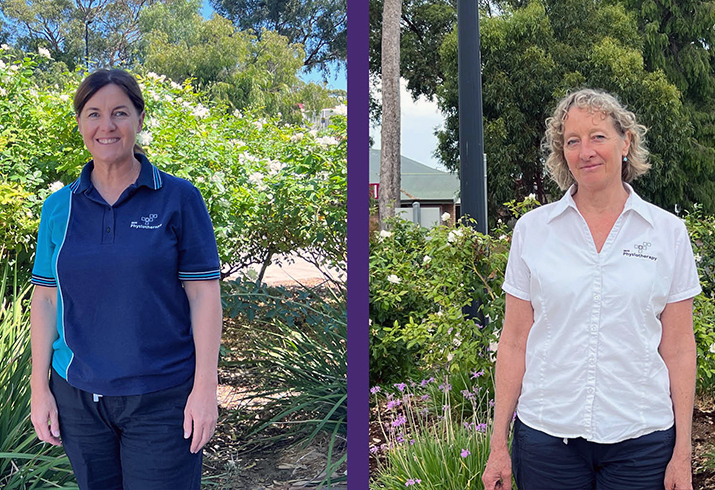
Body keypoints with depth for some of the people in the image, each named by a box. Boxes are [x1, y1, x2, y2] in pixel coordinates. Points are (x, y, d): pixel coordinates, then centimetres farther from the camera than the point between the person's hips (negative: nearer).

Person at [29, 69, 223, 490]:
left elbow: (204, 295, -5)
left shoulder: (179, 198, -4)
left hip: (162, 399, -3)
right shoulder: (60, 207, 6)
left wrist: (205, 388, -9)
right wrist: (40, 389, 5)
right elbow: (45, 299, 9)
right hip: (78, 398, 3)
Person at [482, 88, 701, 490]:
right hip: (547, 432, 0)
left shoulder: (668, 233, 2)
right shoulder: (532, 229, 1)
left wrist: (683, 453, 0)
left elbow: (679, 349, 2)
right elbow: (514, 343, 2)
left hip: (642, 438, 0)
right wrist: (499, 443, 1)